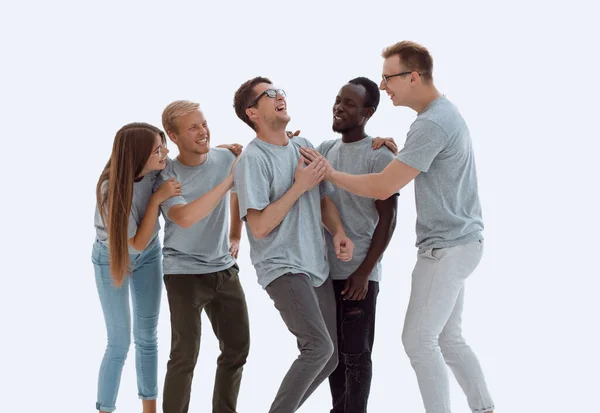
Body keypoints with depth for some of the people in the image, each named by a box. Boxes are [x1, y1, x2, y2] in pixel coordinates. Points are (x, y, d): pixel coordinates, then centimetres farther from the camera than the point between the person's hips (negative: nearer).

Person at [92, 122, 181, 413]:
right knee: (120, 343, -4)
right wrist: (157, 198, -30)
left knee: (148, 335, 9)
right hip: (111, 258, -4)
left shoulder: (156, 170, -22)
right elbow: (137, 241, -26)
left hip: (149, 253, 4)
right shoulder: (112, 189, -33)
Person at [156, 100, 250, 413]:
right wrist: (228, 180, -32)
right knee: (185, 356, -10)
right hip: (185, 273, -5)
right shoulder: (167, 177, -14)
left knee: (237, 348, 10)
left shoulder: (226, 158, -1)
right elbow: (185, 218, -33)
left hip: (225, 270, 5)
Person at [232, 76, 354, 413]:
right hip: (282, 268, -8)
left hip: (318, 266, 8)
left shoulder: (305, 146, 9)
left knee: (329, 358, 9)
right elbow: (260, 227, -18)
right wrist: (299, 186, -17)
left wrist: (339, 232, -3)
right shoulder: (252, 160, -13)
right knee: (319, 346, -22)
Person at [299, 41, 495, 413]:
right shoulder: (446, 112, 11)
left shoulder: (432, 124, -22)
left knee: (419, 340, -3)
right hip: (458, 242, 10)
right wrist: (395, 153, 6)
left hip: (447, 247, -10)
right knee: (448, 339, 16)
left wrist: (331, 175, -13)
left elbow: (383, 188, -23)